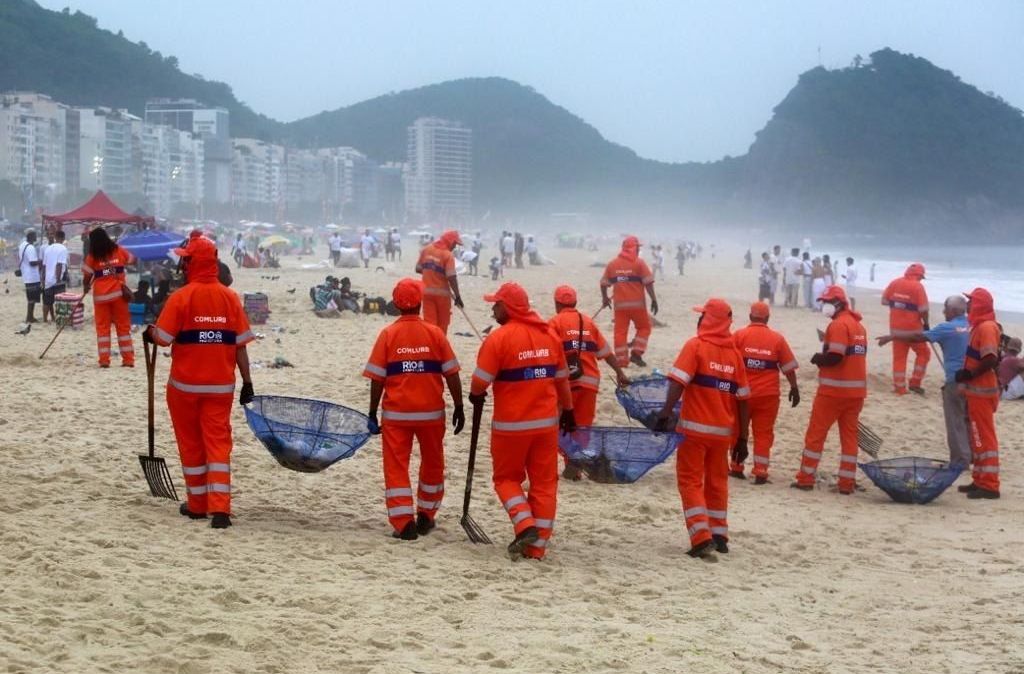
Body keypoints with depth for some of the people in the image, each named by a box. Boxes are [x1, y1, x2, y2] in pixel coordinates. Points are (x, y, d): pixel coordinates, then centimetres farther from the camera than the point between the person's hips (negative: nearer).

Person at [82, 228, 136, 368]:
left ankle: (104, 360, 2)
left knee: (102, 327, 6)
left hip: (100, 294, -1)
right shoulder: (118, 251, 2)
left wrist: (86, 287, 15)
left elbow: (87, 276, -5)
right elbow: (133, 259, 17)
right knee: (123, 326, 7)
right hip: (118, 293, 1)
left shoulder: (92, 256, -5)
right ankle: (128, 359, 6)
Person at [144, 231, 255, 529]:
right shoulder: (231, 298, -1)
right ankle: (220, 508, -10)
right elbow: (240, 345, -1)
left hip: (185, 384, -2)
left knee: (191, 445, 12)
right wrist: (247, 383, 5)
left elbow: (163, 338, -14)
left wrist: (149, 332, 9)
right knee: (218, 443, 2)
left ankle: (197, 505, 21)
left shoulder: (180, 298, -11)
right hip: (220, 385, 2)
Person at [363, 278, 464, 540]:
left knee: (396, 467, 4)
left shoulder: (388, 335, -6)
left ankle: (404, 524, -3)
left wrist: (373, 413, 3)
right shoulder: (435, 333, -4)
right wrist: (459, 408, 5)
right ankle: (425, 517, 27)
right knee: (432, 464, 19)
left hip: (396, 413, -1)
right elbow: (451, 374, -4)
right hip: (431, 412, 1)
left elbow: (377, 378, -6)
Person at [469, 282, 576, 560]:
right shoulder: (549, 335, 4)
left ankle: (525, 525, -7)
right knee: (544, 482, 10)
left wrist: (476, 396, 9)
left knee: (507, 478, 13)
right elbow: (561, 378, 12)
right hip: (546, 422, 4)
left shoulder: (499, 338, -14)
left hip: (511, 424, -4)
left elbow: (480, 381, -13)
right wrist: (567, 411, 23)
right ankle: (538, 545, 11)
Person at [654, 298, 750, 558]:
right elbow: (742, 399, 9)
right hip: (724, 430, 5)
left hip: (695, 428, -4)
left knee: (690, 481, 2)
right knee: (717, 481, 19)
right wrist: (742, 438, 13)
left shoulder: (696, 346, -5)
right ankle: (719, 535, 24)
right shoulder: (734, 353, 8)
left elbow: (678, 381, -19)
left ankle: (701, 537, -9)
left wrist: (666, 413, -26)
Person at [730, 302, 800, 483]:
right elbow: (788, 367, 2)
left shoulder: (739, 335, -4)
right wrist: (794, 388, 12)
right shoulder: (777, 339, 0)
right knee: (763, 433, 6)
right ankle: (760, 472, 2)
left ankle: (736, 467, 19)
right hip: (768, 394, 0)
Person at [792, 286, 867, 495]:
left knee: (815, 434, 3)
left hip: (834, 390, -7)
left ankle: (805, 479, 5)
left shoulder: (839, 324, -13)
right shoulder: (858, 325, 13)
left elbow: (834, 357, -21)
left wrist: (818, 359, -3)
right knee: (850, 436, 9)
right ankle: (847, 483, 9)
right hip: (857, 390, 7)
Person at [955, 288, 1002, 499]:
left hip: (982, 391, -11)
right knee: (978, 436, 16)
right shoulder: (978, 326, 15)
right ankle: (980, 480, 23)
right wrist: (965, 374, 9)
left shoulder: (987, 328, -17)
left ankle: (990, 485, -8)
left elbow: (990, 360, -26)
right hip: (975, 390, 11)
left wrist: (969, 375, -20)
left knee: (985, 436, -9)